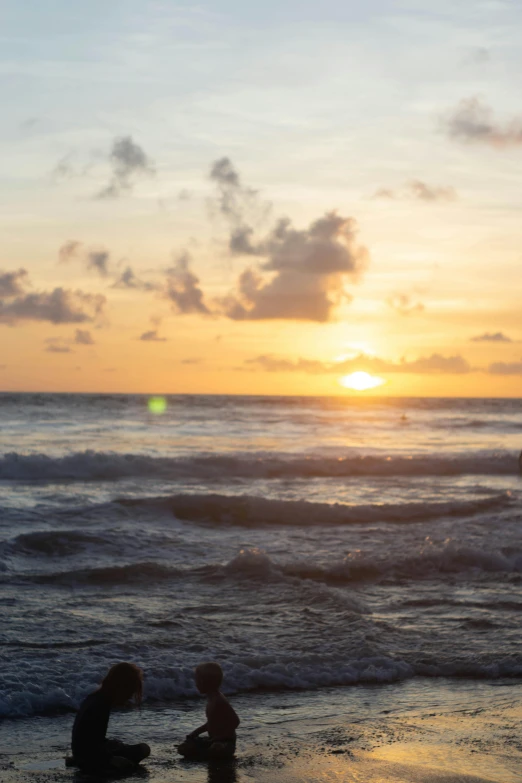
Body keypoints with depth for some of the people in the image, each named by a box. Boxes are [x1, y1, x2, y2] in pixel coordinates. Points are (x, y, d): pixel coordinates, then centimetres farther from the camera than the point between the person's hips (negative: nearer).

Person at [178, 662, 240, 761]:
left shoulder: (220, 701, -20)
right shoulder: (211, 698, 8)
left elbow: (235, 722, -25)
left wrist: (216, 739, -23)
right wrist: (196, 732, 10)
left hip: (225, 742, -9)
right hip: (213, 740, 9)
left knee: (217, 749, -43)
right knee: (183, 748, -1)